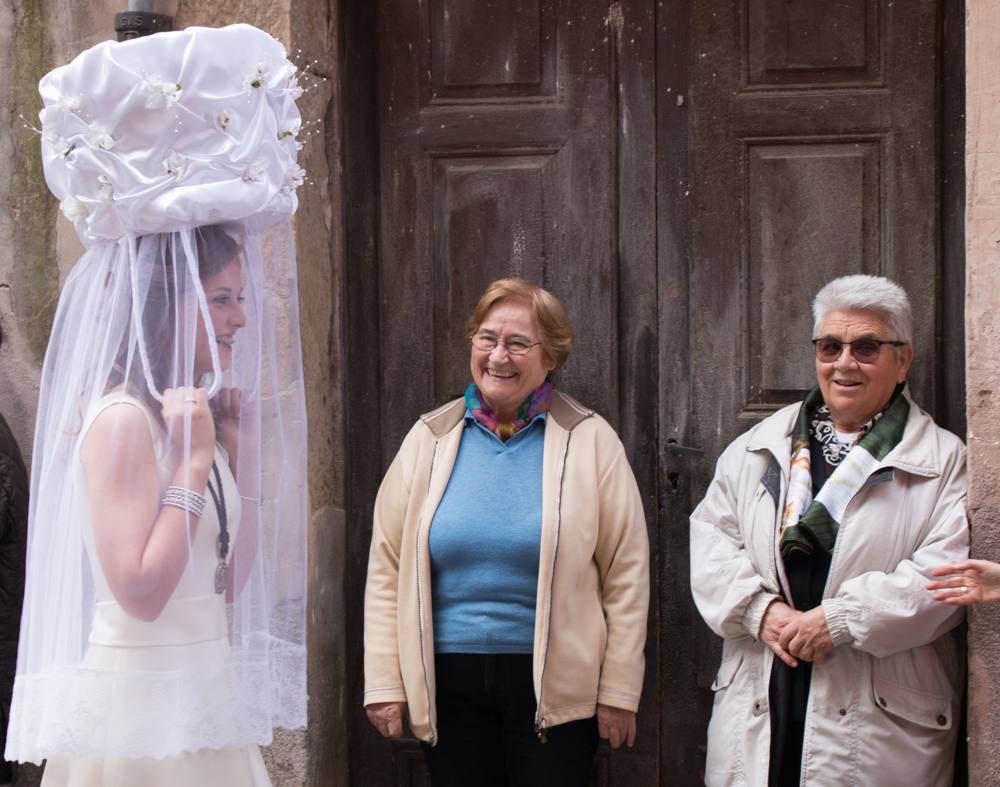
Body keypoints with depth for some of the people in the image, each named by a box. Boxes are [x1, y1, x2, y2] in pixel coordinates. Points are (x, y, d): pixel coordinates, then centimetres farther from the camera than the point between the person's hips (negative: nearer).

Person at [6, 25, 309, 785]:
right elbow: (141, 590, -22)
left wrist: (245, 452, 6)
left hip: (205, 696, 8)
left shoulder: (191, 413, 8)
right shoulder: (122, 419, -16)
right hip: (140, 704, -8)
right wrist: (192, 467, -19)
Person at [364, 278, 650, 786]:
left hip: (553, 686, -2)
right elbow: (387, 569, 5)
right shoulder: (429, 439, 5)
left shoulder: (590, 441, -2)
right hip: (447, 683, 2)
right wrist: (384, 684, 1)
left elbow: (625, 576, -2)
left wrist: (619, 690, -3)